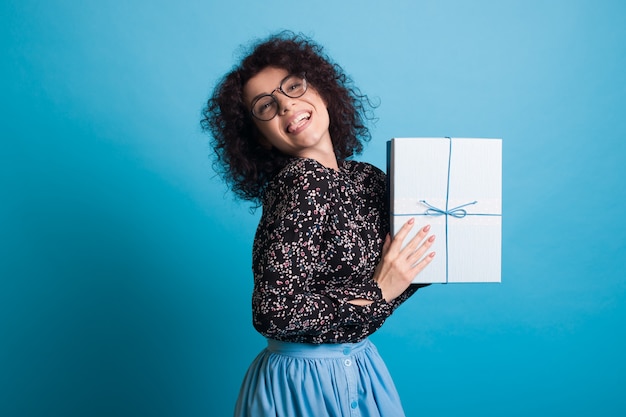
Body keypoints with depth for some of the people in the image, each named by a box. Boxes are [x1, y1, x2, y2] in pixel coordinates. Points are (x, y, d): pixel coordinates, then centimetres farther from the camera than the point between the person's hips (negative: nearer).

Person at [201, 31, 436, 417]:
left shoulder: (370, 178, 0)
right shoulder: (304, 183, -21)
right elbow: (273, 313, -26)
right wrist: (376, 291, -21)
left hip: (359, 369, 7)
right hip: (307, 381, -7)